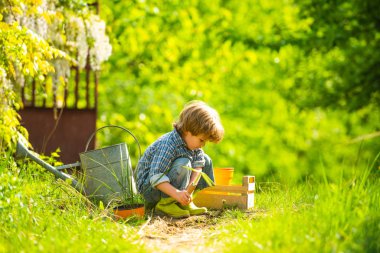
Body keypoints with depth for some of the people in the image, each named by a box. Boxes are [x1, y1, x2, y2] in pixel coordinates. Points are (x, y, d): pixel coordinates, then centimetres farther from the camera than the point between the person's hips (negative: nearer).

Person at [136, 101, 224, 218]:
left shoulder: (192, 140, -5)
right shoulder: (169, 145, -32)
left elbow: (198, 164, -5)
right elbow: (155, 177, -38)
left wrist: (190, 186, -21)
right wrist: (177, 193, -47)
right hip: (149, 186, -9)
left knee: (206, 160, 6)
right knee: (183, 164, -33)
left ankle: (185, 202, 1)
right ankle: (165, 203, -20)